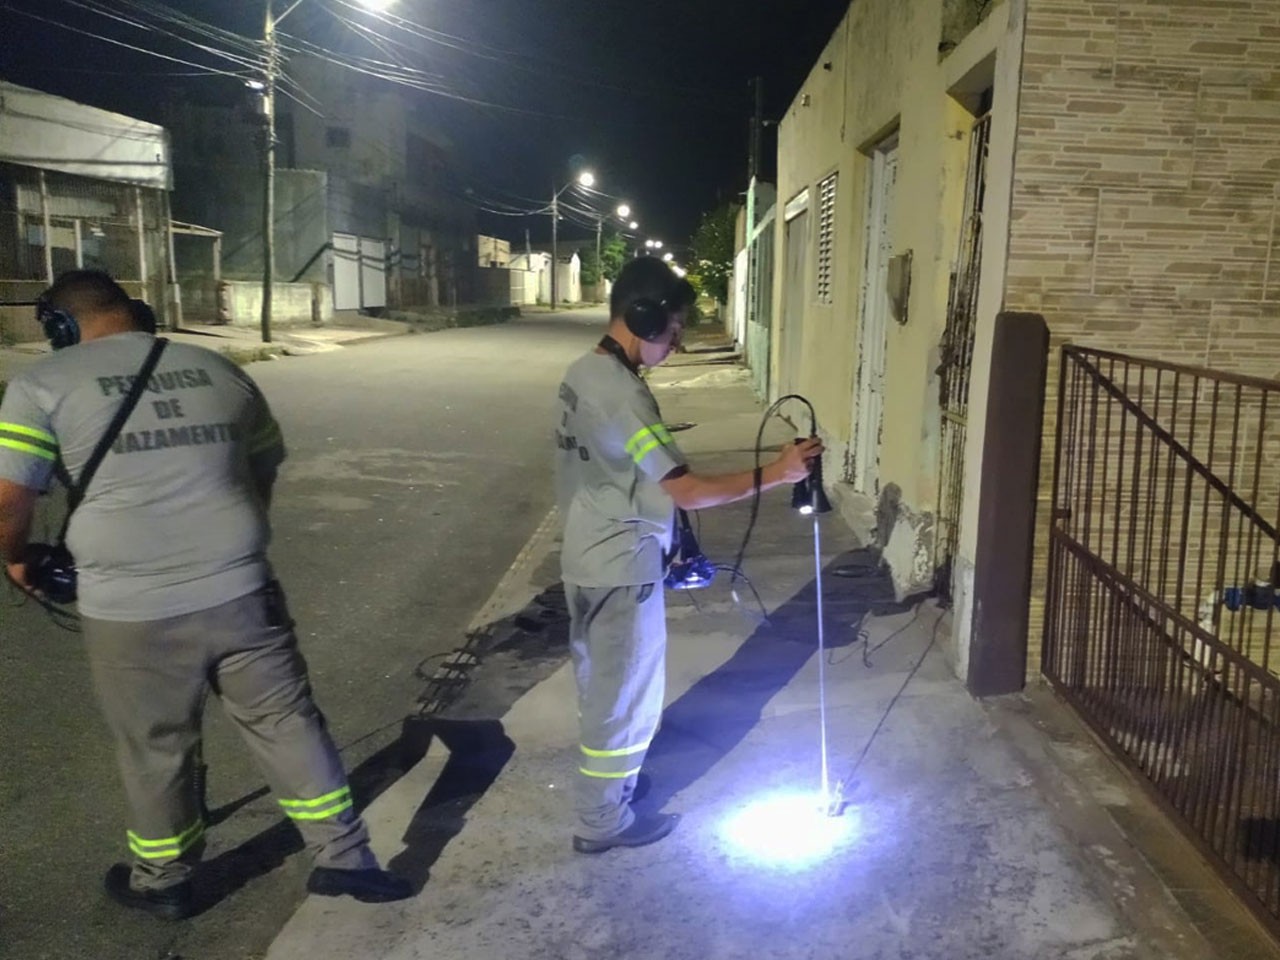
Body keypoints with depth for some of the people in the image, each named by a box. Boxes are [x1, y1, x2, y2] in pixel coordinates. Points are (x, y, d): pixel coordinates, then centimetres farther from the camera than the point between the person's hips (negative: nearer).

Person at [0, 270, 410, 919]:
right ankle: (342, 857, 23)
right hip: (241, 592, 3)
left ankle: (162, 882, 39)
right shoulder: (220, 371, 11)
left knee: (155, 749, 17)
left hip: (132, 610, -2)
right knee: (286, 723, 14)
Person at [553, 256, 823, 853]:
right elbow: (687, 491, -27)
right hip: (621, 569, -10)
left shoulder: (583, 373, 5)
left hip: (587, 559, 10)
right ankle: (602, 821, 21)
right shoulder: (621, 393, -25)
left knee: (601, 685, 23)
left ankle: (605, 784, 41)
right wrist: (774, 474, -21)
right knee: (625, 696, 6)